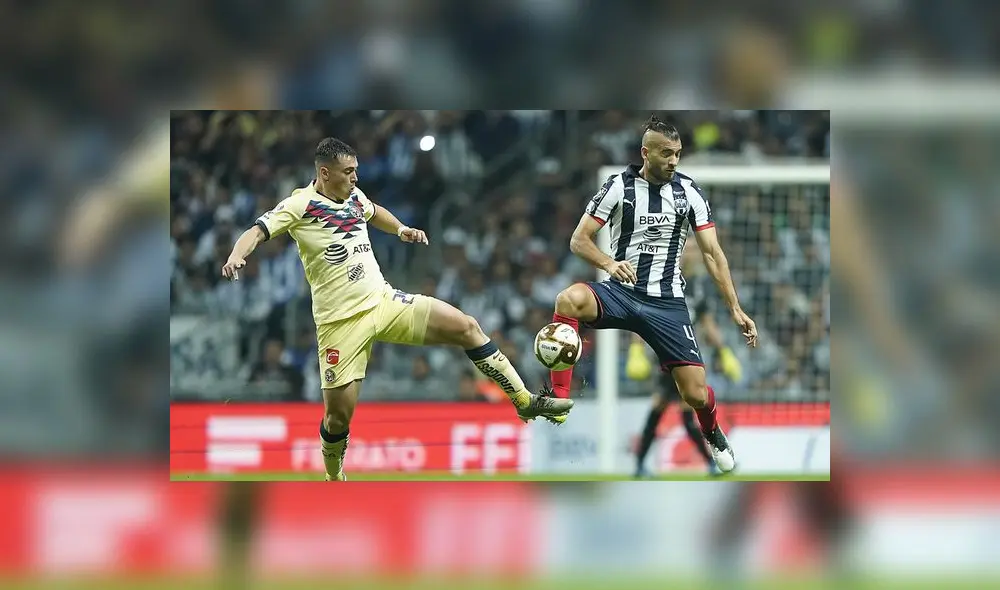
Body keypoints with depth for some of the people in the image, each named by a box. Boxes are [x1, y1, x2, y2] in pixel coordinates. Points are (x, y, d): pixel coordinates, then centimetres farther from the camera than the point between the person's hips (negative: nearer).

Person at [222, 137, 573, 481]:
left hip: (384, 301, 6)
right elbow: (257, 232, -21)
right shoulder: (301, 205, -11)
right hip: (342, 321, -6)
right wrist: (236, 256, -41)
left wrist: (401, 229, 17)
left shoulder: (354, 196, 8)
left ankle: (524, 401, 5)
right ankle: (333, 479, 25)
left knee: (466, 327, -4)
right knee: (339, 414, -4)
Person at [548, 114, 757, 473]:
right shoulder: (619, 186, -4)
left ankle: (713, 434, 32)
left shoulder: (688, 191, 1)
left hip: (667, 301, 1)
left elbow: (712, 253, 1)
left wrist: (735, 309, -6)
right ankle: (558, 401, -28)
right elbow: (579, 240, -2)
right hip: (621, 291, -1)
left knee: (696, 394, -7)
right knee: (569, 301, -36)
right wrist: (608, 264, -23)